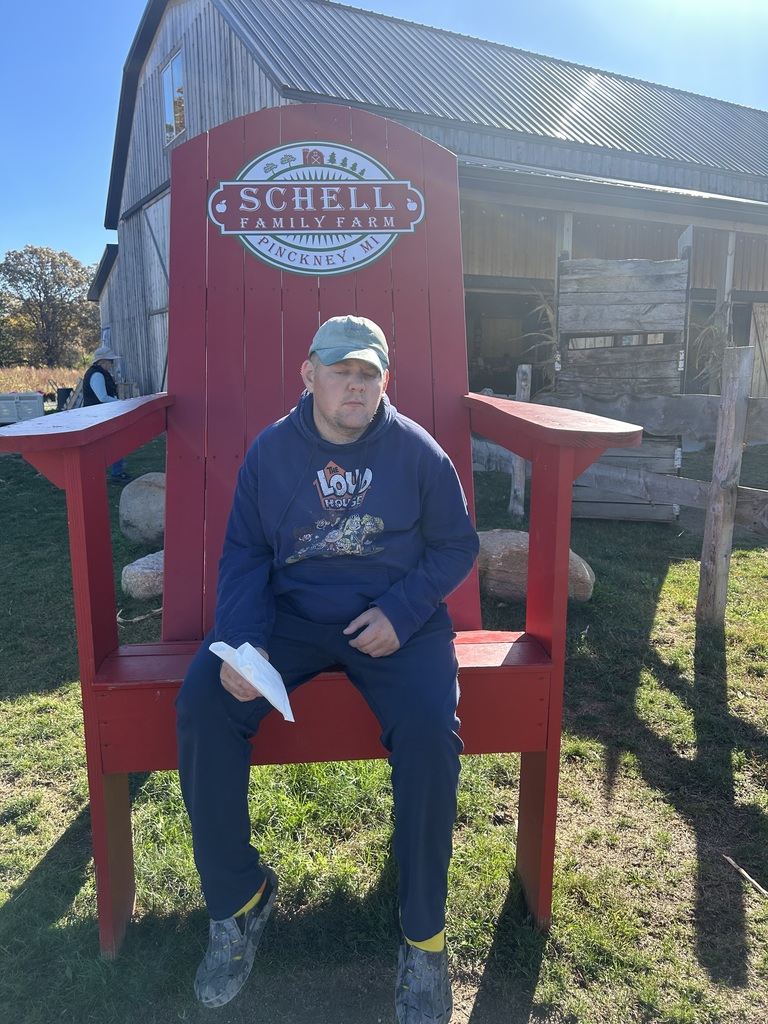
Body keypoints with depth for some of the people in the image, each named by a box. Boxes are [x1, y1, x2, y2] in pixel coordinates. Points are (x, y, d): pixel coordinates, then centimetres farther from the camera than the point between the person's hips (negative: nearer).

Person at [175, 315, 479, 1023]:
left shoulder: (417, 450, -1)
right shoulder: (270, 450, 3)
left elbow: (456, 545, 3)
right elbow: (245, 554, 3)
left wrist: (401, 612, -14)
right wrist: (243, 642, -15)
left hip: (397, 617, -1)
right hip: (293, 615, 2)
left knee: (430, 730, -29)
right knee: (203, 704, -22)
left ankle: (425, 936, -3)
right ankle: (238, 898, 3)